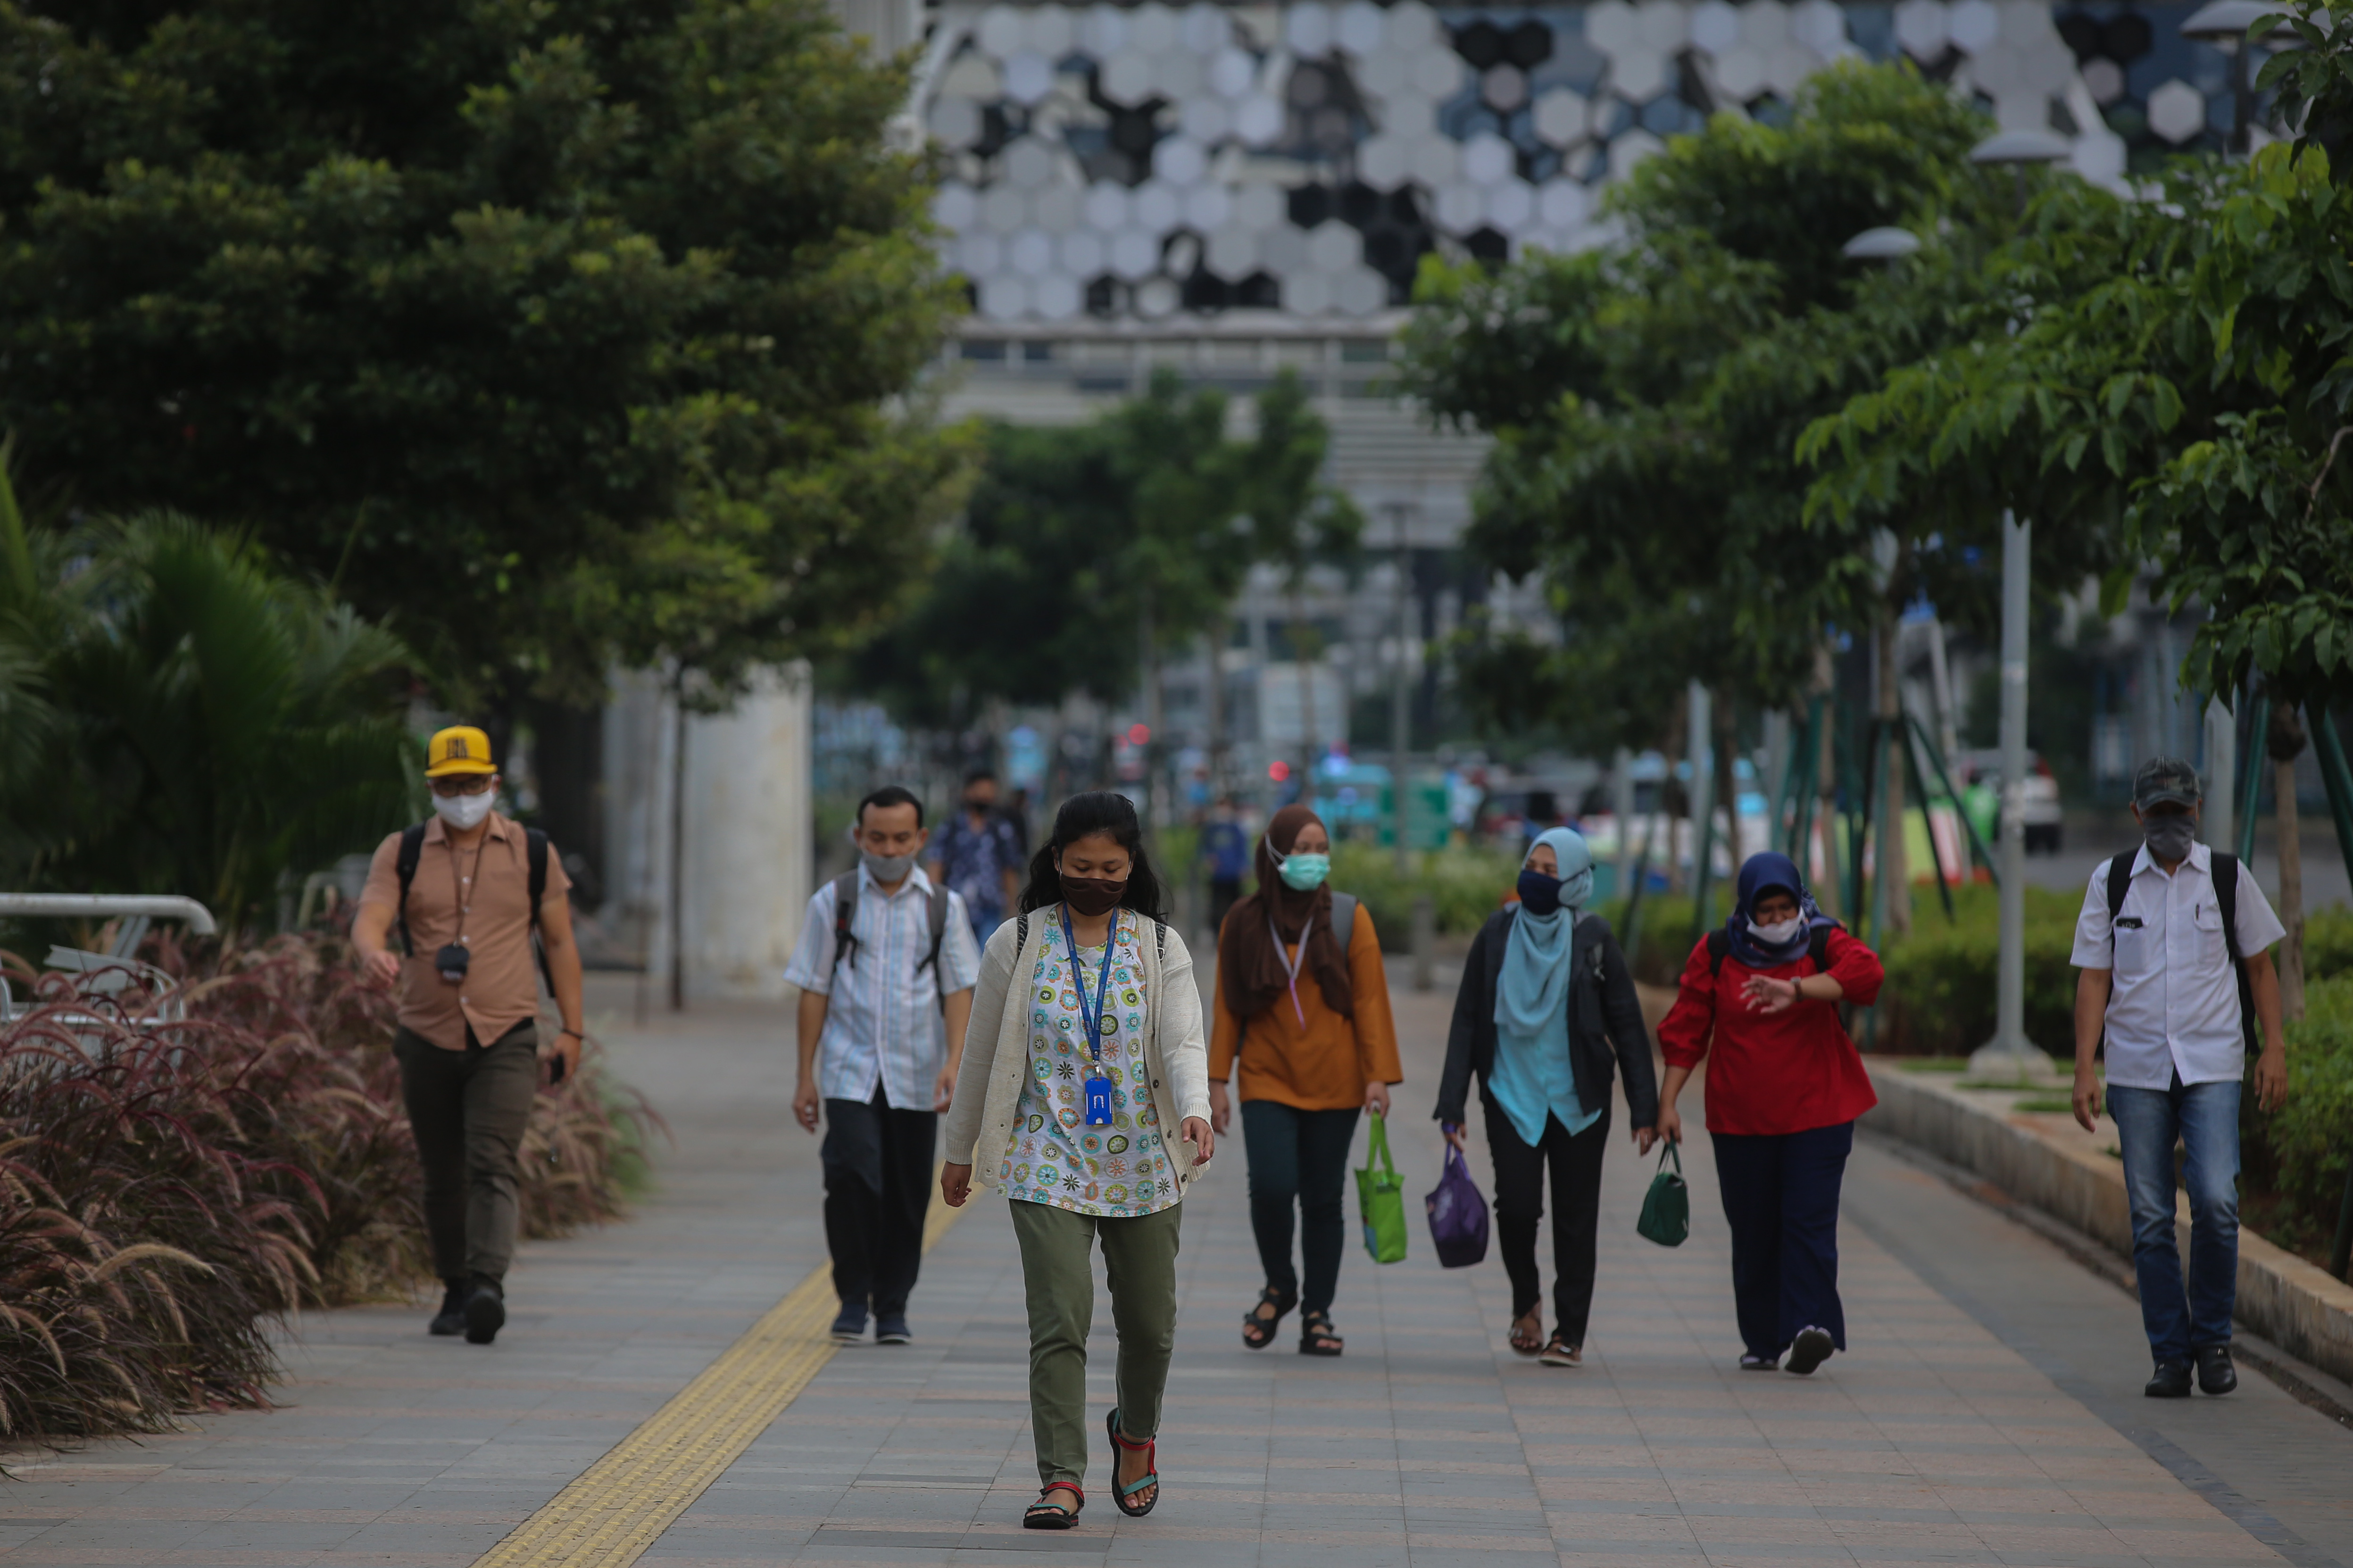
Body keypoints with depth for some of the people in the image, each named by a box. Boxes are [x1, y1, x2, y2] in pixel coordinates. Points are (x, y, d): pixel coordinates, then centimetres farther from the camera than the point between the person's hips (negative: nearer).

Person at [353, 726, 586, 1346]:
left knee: (493, 1166, -17)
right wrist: (373, 954, -33)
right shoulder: (402, 853, 6)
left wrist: (571, 1031, 7)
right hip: (426, 1038, 2)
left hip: (505, 1039, -2)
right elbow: (369, 918, -8)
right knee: (442, 1177, 8)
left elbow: (560, 943, 11)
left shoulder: (532, 852, 7)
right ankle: (456, 1292, 22)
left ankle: (489, 1285, -30)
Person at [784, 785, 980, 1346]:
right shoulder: (835, 901, 3)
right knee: (852, 1176, -18)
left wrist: (954, 1061, -13)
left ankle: (892, 1308, 19)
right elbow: (815, 990, 4)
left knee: (907, 1195, 5)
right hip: (850, 1069, -2)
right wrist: (805, 1076, 1)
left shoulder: (943, 906, 6)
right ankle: (853, 1299, -3)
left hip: (915, 1076, 2)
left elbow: (958, 988, 2)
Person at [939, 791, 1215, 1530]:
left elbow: (1184, 1041, -11)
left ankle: (1135, 1432, 38)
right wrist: (961, 1150, 12)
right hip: (1048, 1161, -1)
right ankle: (1061, 1477, -9)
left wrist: (1194, 1109, -30)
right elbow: (981, 1053, 8)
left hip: (1142, 1164, 2)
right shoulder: (1017, 944, 1)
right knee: (1059, 1322, -12)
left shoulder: (1161, 948, 2)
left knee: (1150, 1323, 10)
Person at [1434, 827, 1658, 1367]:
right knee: (1517, 1205, -12)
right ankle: (1526, 1300, 16)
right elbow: (1467, 1021, 5)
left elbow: (1628, 1026, 1)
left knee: (1575, 1216, 2)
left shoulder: (1593, 938, -2)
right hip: (1512, 1094, 1)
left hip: (1578, 1100, 0)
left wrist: (1645, 1110, -4)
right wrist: (1452, 1106, -1)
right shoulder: (1498, 933, 2)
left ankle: (1570, 1333, 10)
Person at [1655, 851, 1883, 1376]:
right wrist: (1667, 1101, 1)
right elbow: (1686, 1028, 7)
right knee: (1753, 1230, 4)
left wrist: (1796, 990, -33)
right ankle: (1762, 1342, 14)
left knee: (1810, 1219, -13)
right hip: (1741, 1118, 2)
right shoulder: (1716, 953, 4)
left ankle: (1810, 1326, -22)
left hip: (1817, 1115, -2)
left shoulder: (1822, 943, -1)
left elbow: (1865, 970, -23)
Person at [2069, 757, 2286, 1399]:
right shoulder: (2110, 882, 5)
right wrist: (2084, 1070, -3)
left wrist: (2274, 1049, 2)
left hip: (2213, 1066, -1)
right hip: (2137, 1070, 1)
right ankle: (2169, 1356, 8)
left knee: (2216, 1201, -15)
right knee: (2150, 1219, 0)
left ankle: (2212, 1339, 3)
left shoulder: (2227, 876, 5)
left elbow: (2260, 964, 12)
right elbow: (2094, 979, 4)